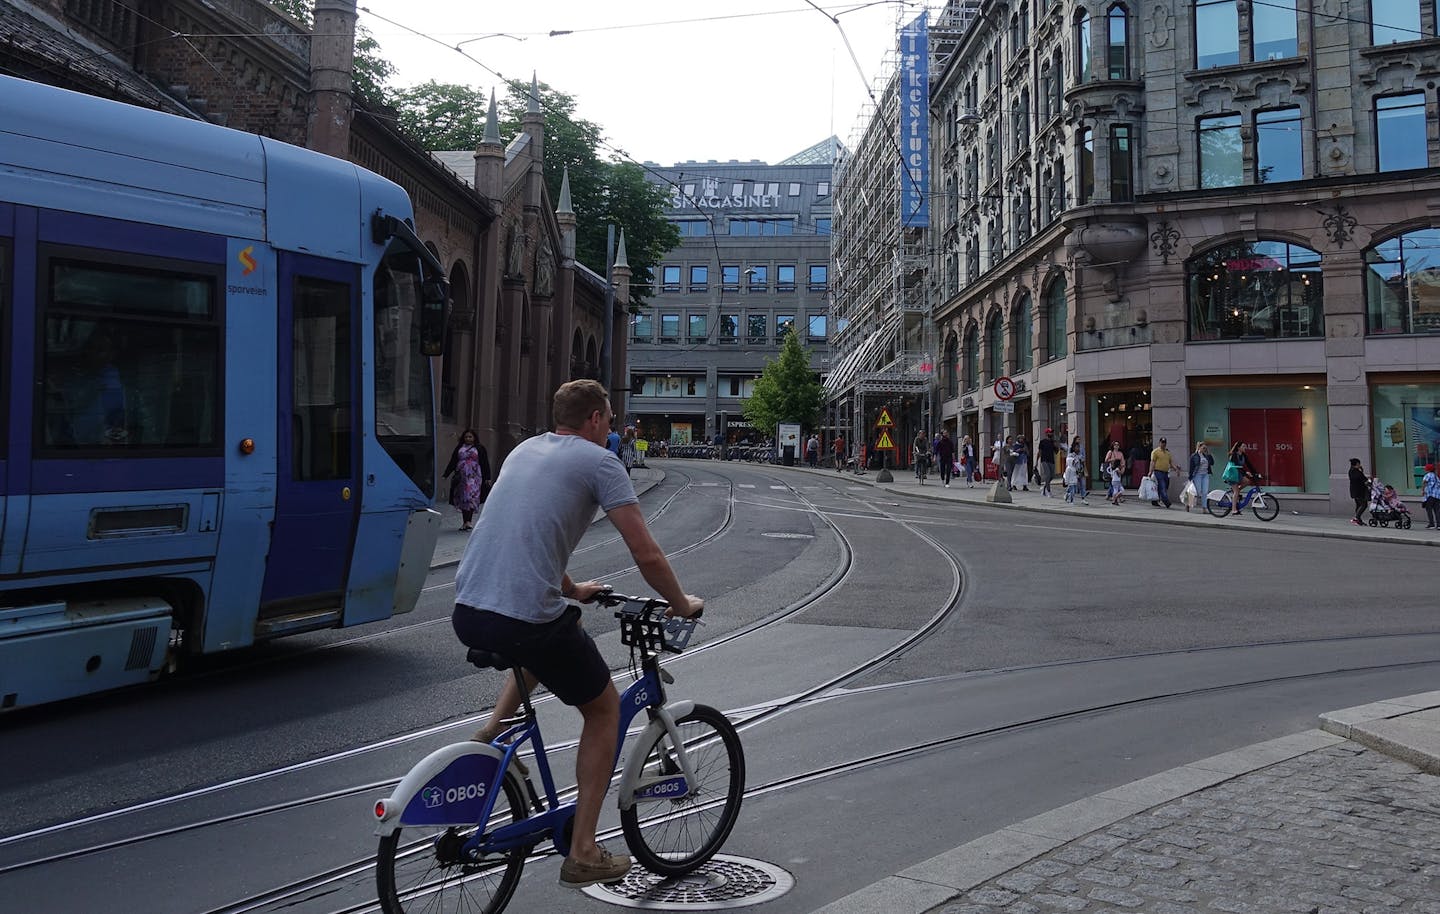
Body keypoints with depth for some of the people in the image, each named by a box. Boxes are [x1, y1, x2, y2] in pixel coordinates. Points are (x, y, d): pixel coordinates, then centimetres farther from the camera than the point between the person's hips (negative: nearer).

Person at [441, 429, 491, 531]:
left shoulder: (480, 448, 6)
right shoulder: (459, 448, 14)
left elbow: (485, 464, 4)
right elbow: (452, 462, 14)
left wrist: (487, 478, -1)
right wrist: (445, 475, 6)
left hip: (474, 477, -3)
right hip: (461, 477, 3)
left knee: (471, 497, -14)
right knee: (462, 498, 4)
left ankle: (468, 522, -16)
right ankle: (465, 522, 12)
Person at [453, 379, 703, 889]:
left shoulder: (524, 450, 21)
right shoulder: (599, 461, 0)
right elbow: (646, 554, -4)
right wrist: (681, 604, 13)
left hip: (466, 613, 7)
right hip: (525, 620, -7)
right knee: (604, 709, 15)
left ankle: (491, 735, 25)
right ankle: (582, 854, 15)